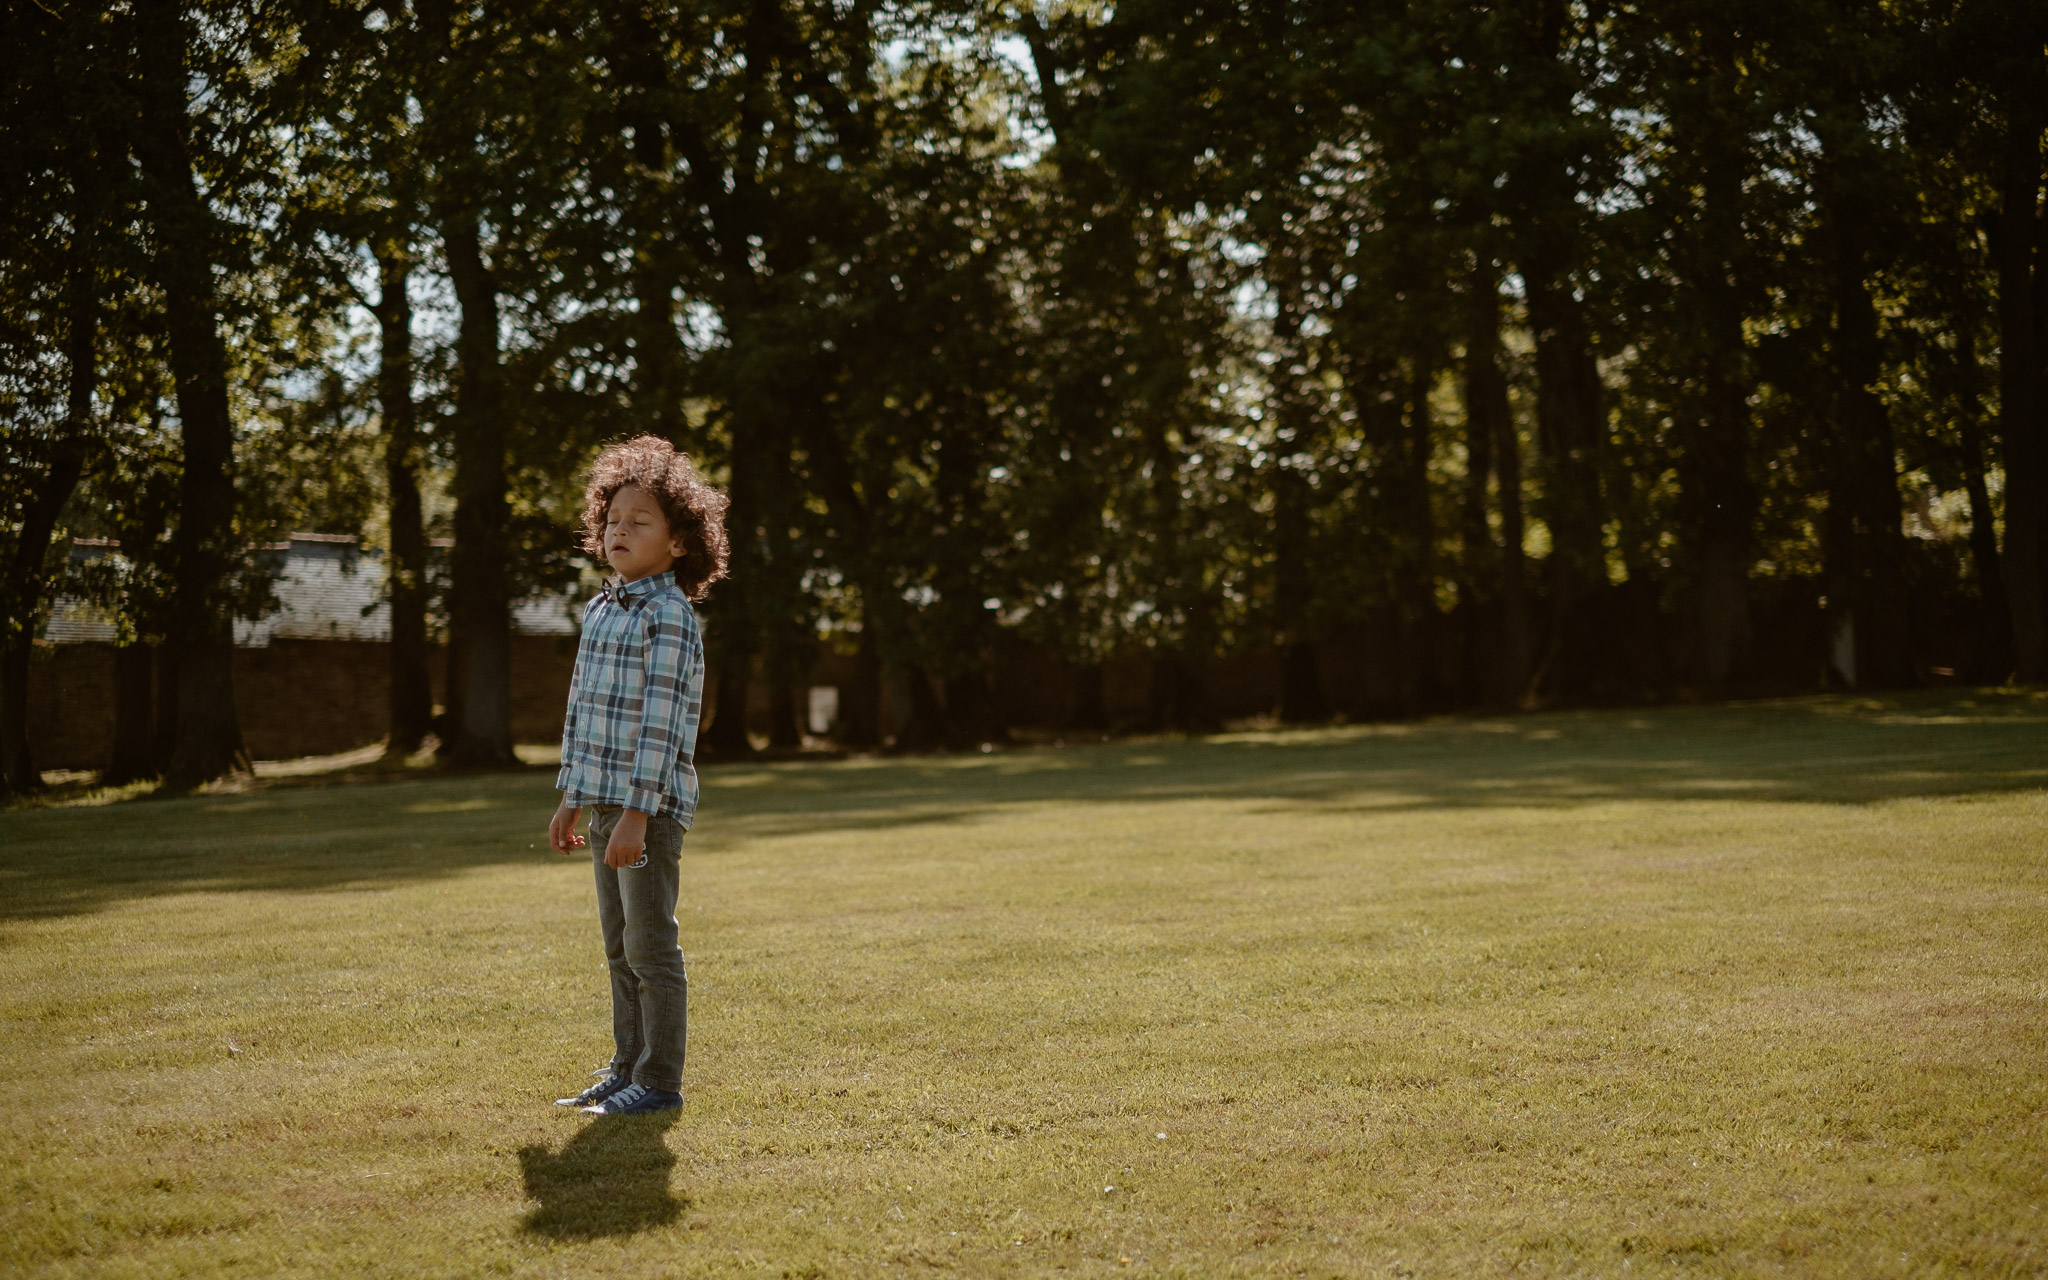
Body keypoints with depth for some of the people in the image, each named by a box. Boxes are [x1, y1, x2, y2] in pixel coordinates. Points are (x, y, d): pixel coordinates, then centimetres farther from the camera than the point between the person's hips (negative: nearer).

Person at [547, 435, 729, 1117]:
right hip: (605, 800, 8)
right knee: (619, 948, 14)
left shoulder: (671, 616, -13)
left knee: (651, 947, -3)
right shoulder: (600, 609, 13)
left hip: (652, 805, -8)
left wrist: (638, 813, -22)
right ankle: (627, 1069, 23)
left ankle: (660, 1080, 4)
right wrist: (571, 799, 18)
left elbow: (663, 720, -18)